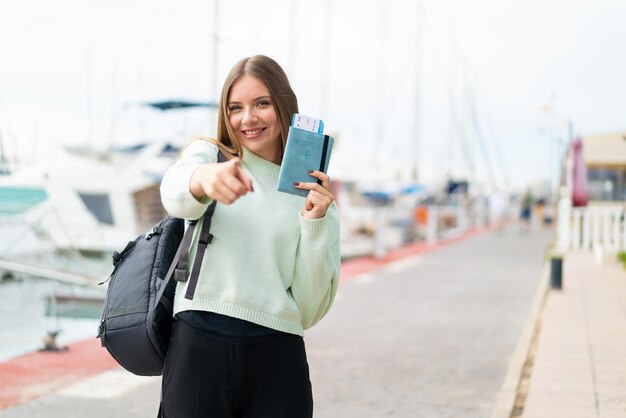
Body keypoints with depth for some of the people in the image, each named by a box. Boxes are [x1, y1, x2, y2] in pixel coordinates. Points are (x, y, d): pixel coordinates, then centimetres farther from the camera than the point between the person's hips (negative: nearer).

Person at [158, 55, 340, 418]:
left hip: (277, 359, 1)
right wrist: (205, 178, -38)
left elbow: (311, 310, 4)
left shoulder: (315, 192, 10)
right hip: (198, 349, -1)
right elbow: (175, 193, -16)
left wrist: (315, 222, -8)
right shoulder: (208, 153, 8)